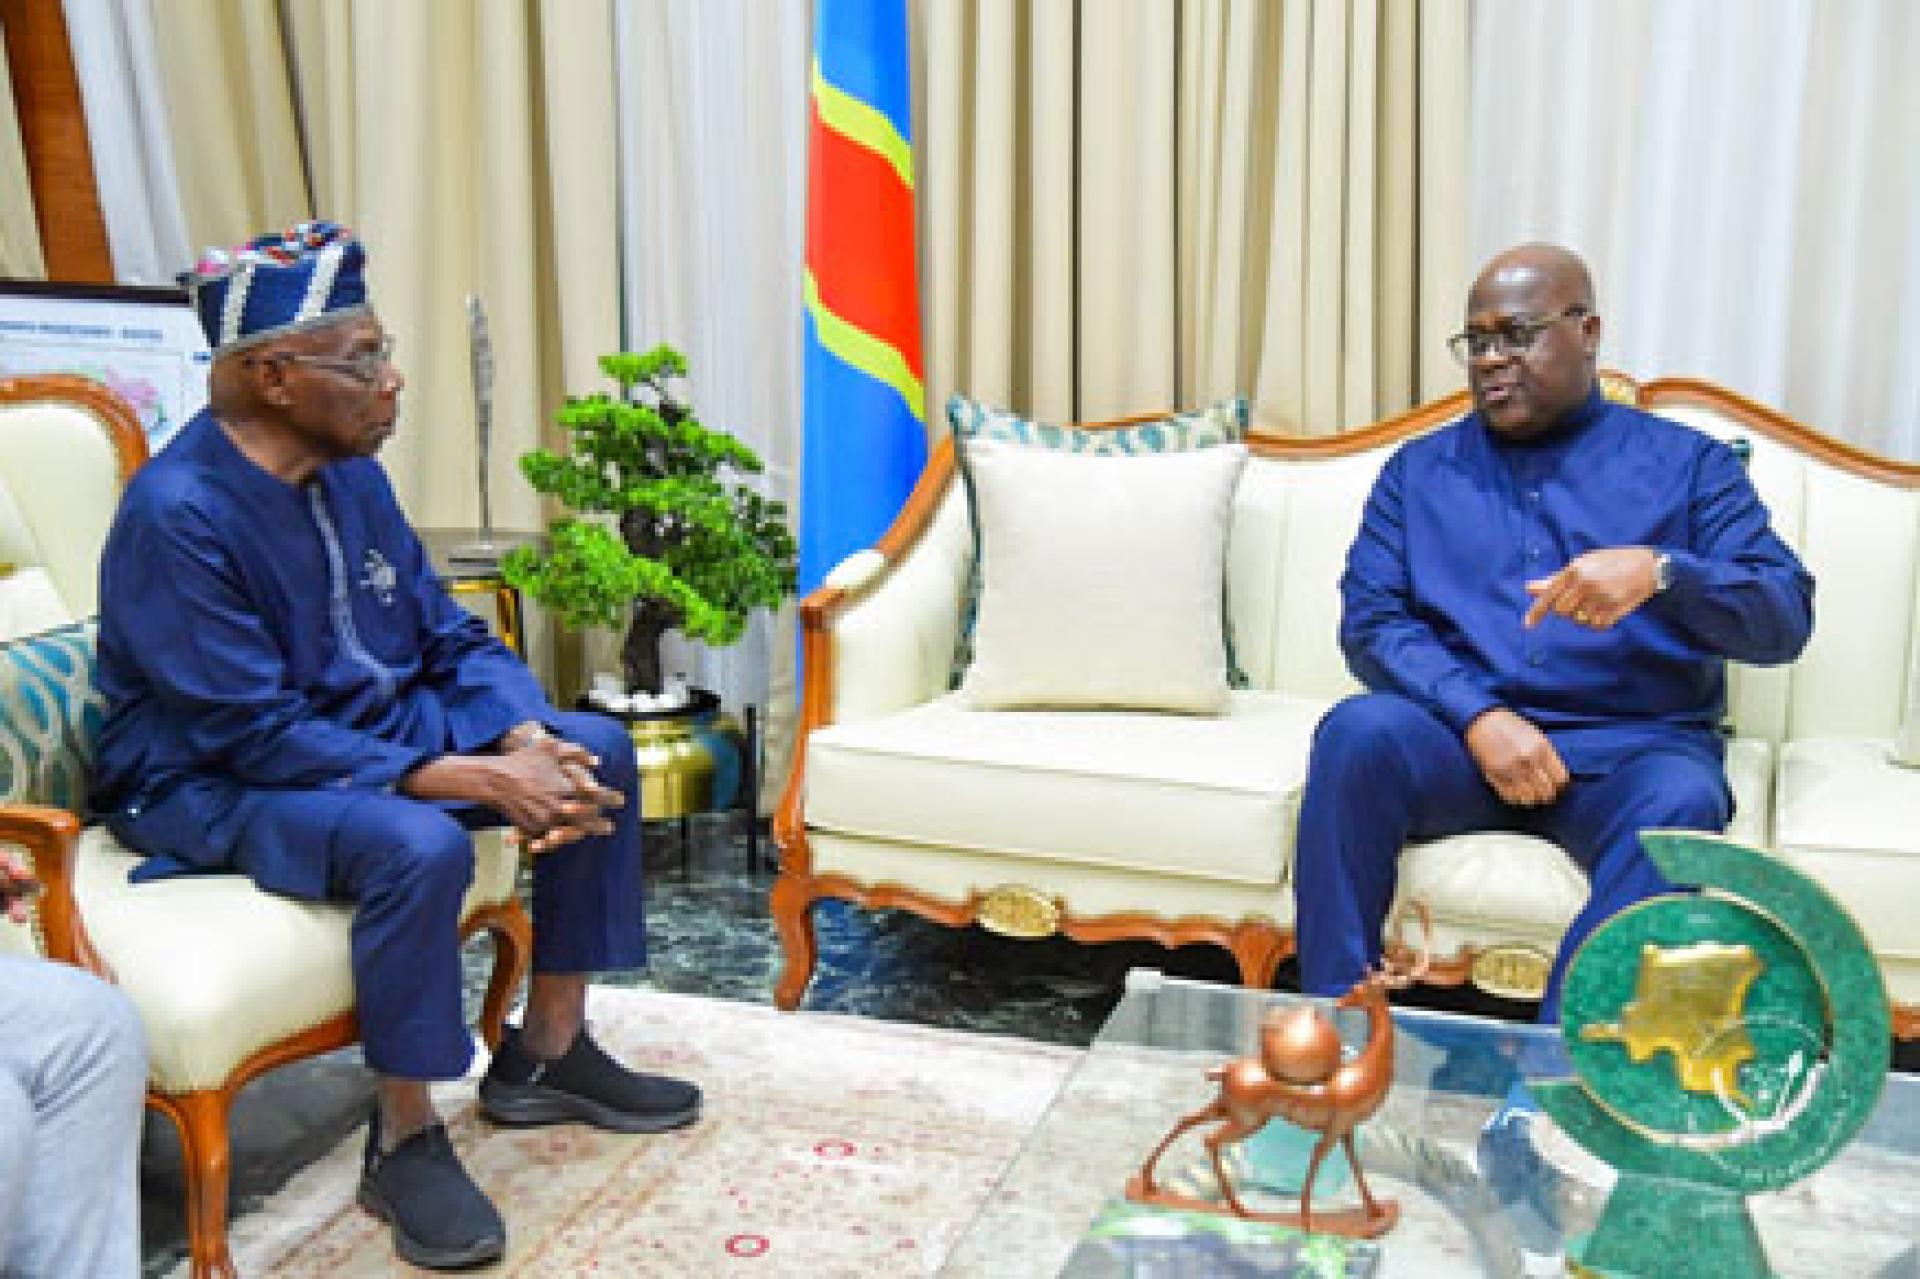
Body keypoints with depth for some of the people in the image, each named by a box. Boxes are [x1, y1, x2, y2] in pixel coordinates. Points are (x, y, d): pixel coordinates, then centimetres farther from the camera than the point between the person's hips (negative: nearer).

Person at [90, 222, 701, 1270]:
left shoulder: (352, 477, 1)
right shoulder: (177, 512, -24)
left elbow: (452, 639, 4)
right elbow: (255, 733, -27)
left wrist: (529, 743, -17)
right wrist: (472, 779, -30)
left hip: (372, 729, 8)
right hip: (211, 782, -8)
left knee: (595, 749, -3)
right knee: (418, 845, -36)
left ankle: (545, 1054, 7)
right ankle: (403, 1144, -14)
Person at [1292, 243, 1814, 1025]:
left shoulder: (1687, 463, 13)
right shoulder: (1419, 470, 17)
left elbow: (1785, 619, 1)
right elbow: (1370, 621, 4)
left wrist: (1659, 572, -21)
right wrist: (1479, 716, -14)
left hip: (1630, 746, -1)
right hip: (1458, 736, 1)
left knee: (1681, 799, -34)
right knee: (1358, 730, -30)